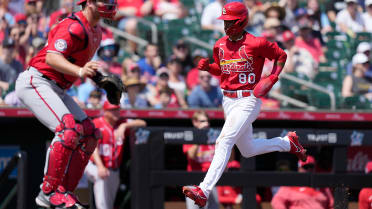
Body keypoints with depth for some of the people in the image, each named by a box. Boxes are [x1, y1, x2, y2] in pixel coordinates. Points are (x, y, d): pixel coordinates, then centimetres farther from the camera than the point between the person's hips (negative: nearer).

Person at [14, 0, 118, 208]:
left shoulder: (96, 31, 15)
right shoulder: (74, 26, -18)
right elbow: (52, 58, -31)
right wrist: (80, 71, -47)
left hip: (57, 90, 11)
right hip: (35, 82, -11)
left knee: (90, 133, 4)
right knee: (69, 129, -27)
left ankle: (64, 191, 6)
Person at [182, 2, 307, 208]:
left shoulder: (256, 44, -11)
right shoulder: (220, 45, 7)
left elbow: (281, 56, 2)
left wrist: (273, 78, -11)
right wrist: (207, 67, 0)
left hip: (248, 101, -8)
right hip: (228, 101, 8)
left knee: (224, 141, -22)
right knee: (248, 150, 17)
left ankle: (204, 191, -29)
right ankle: (288, 142, 41)